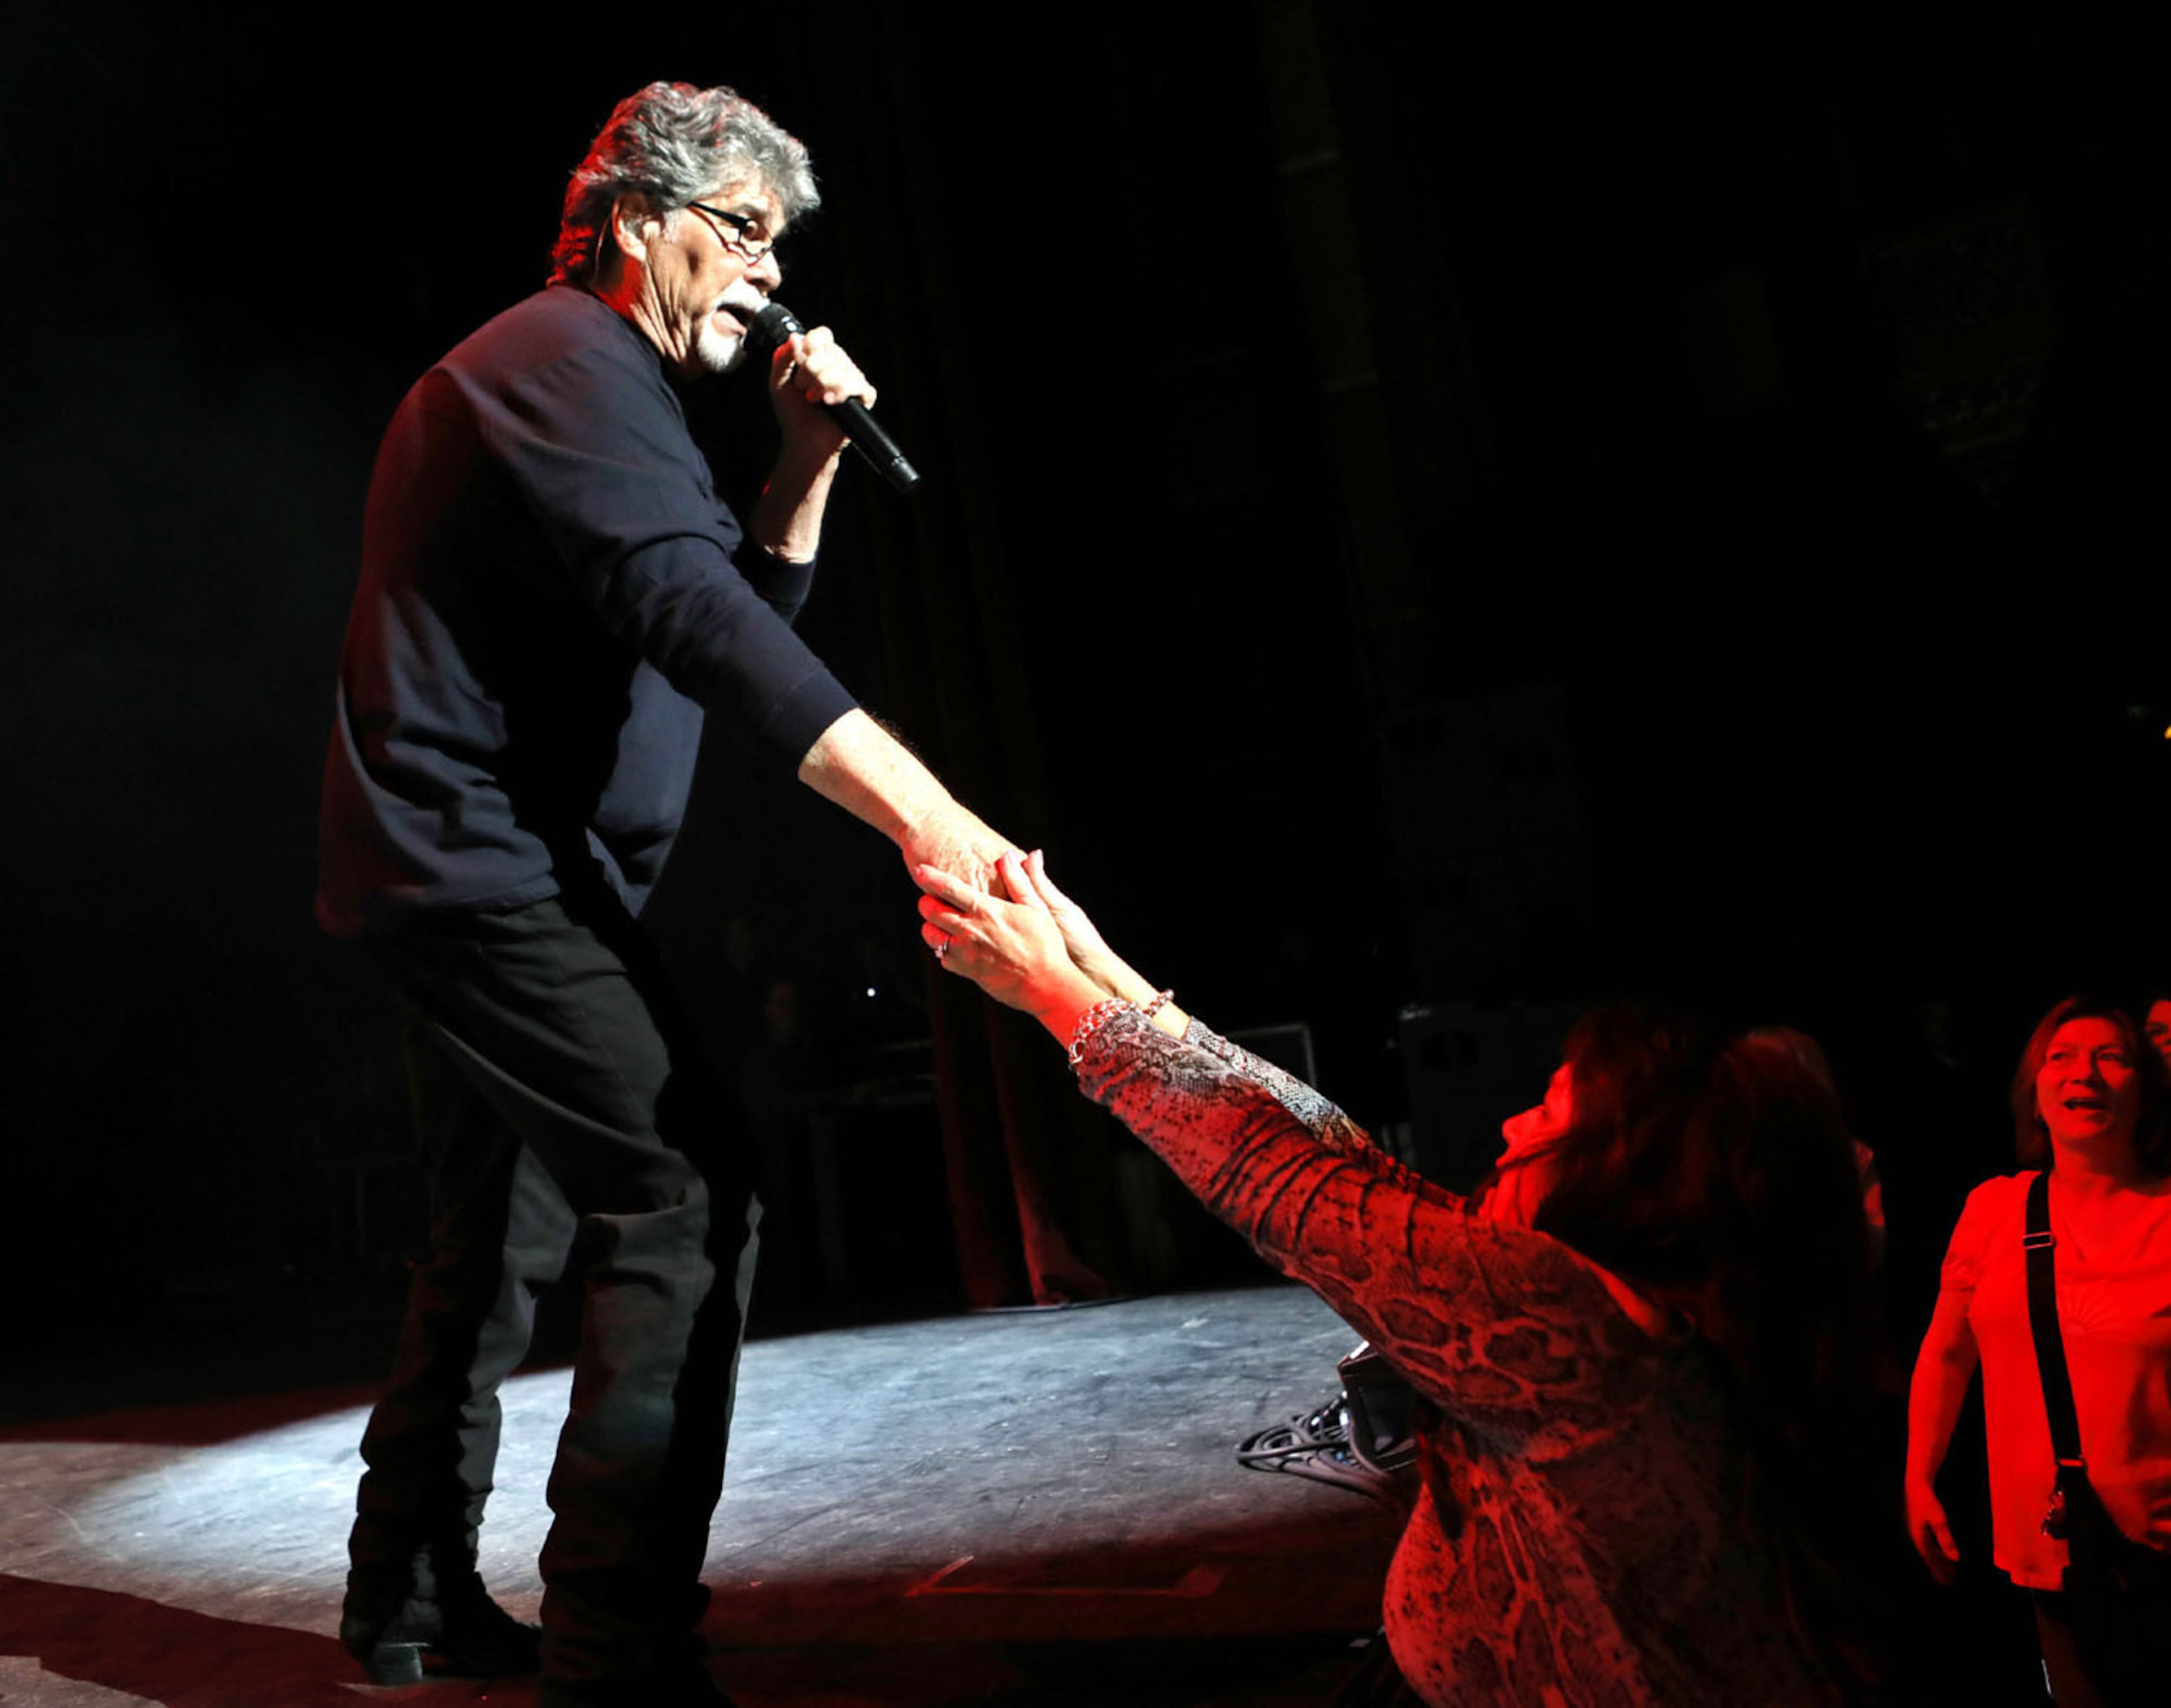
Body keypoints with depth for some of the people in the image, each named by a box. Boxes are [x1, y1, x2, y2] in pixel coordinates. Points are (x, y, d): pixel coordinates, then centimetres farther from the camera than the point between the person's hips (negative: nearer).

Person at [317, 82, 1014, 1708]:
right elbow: (694, 617, -30)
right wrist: (923, 811, -39)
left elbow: (742, 603, 21)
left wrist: (807, 461, 5)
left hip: (462, 870, 11)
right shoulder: (565, 359, -13)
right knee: (688, 1196, -18)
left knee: (507, 1231, 18)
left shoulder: (607, 383, 21)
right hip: (488, 861, -11)